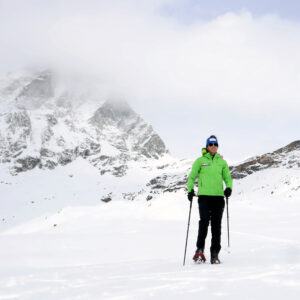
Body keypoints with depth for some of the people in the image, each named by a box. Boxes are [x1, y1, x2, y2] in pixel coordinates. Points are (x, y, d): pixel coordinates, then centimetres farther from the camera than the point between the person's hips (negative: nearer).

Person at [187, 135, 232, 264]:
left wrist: (229, 188, -5)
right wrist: (190, 190, -5)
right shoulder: (200, 161, 7)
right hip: (204, 196, -2)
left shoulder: (222, 162, 13)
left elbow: (227, 177, 15)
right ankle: (200, 250, -8)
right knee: (204, 221, -18)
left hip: (218, 196, 2)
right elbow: (192, 176, 9)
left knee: (216, 225, 1)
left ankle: (215, 254, 6)